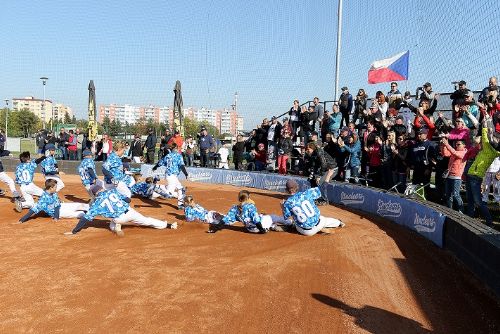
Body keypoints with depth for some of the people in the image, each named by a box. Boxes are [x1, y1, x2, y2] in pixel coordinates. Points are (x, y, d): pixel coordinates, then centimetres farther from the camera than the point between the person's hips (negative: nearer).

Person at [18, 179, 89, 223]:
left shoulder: (54, 193, -11)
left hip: (60, 206, 6)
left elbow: (57, 205, -9)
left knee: (79, 205, 5)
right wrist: (22, 219, -38)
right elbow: (34, 210, -32)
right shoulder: (43, 198, -31)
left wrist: (56, 217, -20)